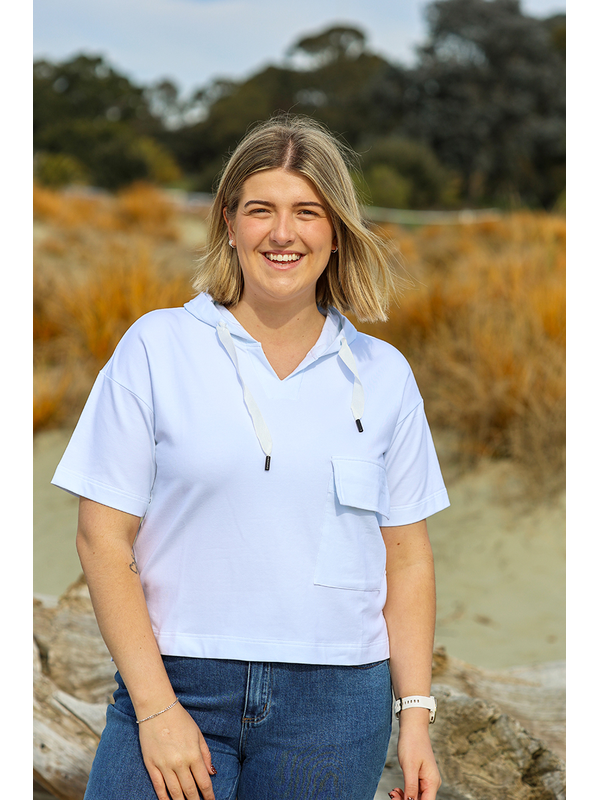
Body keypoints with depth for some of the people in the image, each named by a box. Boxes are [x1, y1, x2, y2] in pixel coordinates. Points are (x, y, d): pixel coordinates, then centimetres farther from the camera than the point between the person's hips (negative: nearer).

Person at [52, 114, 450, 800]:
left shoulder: (382, 376, 6)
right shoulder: (155, 349, -1)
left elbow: (407, 556, 9)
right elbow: (103, 537, -3)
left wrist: (416, 716, 3)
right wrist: (156, 707, -9)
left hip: (334, 702, 2)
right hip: (178, 684, -1)